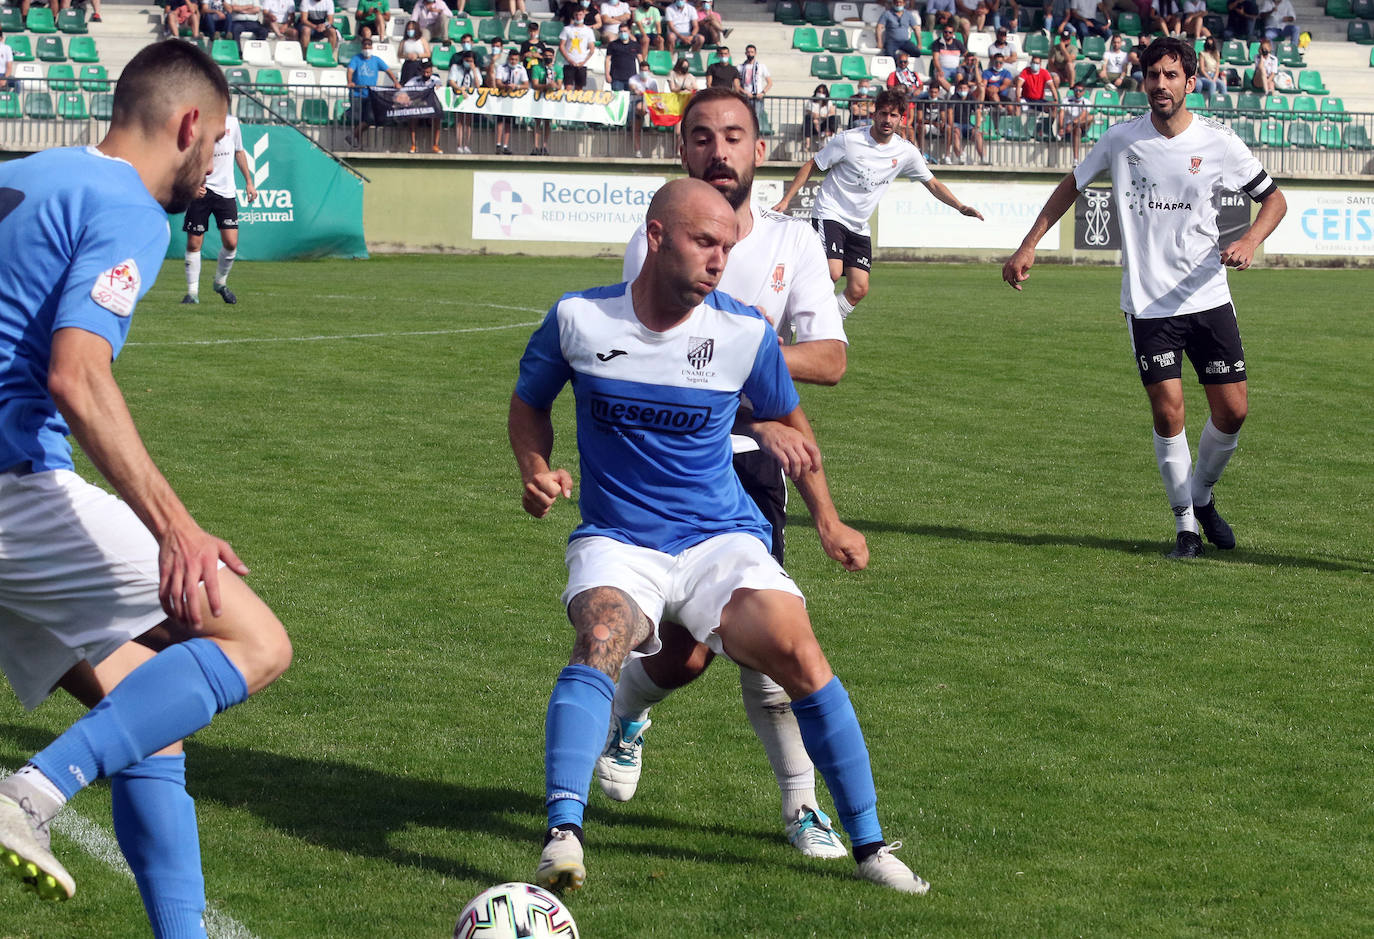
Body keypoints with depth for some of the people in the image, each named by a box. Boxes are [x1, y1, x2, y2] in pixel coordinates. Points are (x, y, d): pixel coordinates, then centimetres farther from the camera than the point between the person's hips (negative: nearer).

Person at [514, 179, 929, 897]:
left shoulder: (745, 333, -1)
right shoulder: (578, 319, -2)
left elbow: (789, 423, 16)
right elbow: (529, 404, 15)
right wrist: (536, 471, -4)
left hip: (722, 539, 1)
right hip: (616, 541, -1)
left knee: (797, 653, -21)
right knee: (601, 639, -33)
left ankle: (869, 845, -6)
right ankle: (562, 835, -40)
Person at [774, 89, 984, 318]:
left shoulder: (906, 152, 1)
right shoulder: (849, 140, -11)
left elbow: (932, 183, 11)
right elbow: (811, 166, -2)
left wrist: (960, 207, -3)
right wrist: (786, 200, -7)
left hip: (859, 227, 5)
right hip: (829, 215, -5)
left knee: (859, 289, -4)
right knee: (832, 272, -26)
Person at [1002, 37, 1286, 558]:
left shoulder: (1217, 142, -4)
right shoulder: (1121, 138, -2)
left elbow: (1273, 197, 6)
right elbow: (1072, 184, 13)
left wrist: (1250, 240, -14)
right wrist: (1028, 246, 8)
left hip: (1208, 295, 1)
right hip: (1147, 302, -1)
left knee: (1232, 412, -1)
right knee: (1168, 412, -9)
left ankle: (1202, 494, 27)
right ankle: (1184, 523, 8)